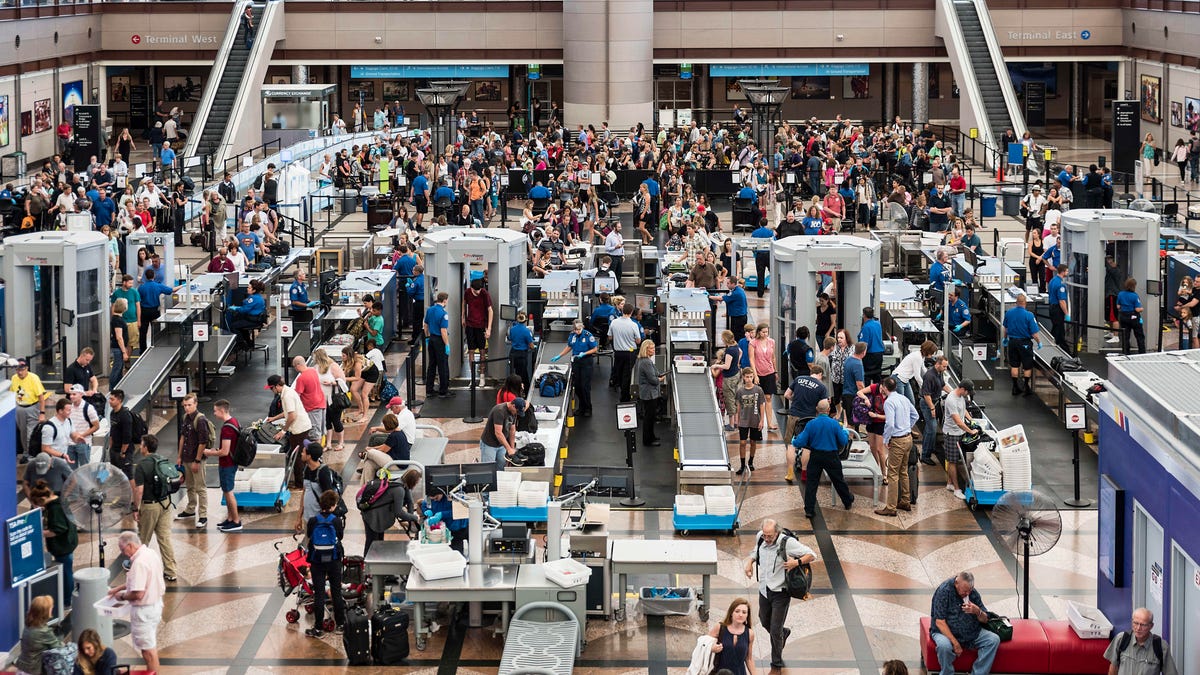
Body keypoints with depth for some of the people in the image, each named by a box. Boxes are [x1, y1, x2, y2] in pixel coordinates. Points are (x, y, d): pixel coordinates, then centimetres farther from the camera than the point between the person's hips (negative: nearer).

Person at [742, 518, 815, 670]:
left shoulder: (788, 543, -22)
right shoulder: (760, 538, -5)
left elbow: (812, 555, -16)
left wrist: (797, 562, -32)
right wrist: (750, 561, 0)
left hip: (781, 593, -6)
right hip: (764, 590, 6)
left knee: (775, 630, 0)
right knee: (765, 622, 21)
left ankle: (777, 660, 24)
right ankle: (784, 632, 54)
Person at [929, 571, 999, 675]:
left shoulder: (973, 592, 2)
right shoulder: (944, 591, -14)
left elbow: (984, 620, 8)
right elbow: (940, 622, -18)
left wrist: (978, 612, -17)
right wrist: (955, 643, -24)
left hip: (971, 633, 5)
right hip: (946, 632, -5)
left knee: (994, 639, -17)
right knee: (944, 646, -38)